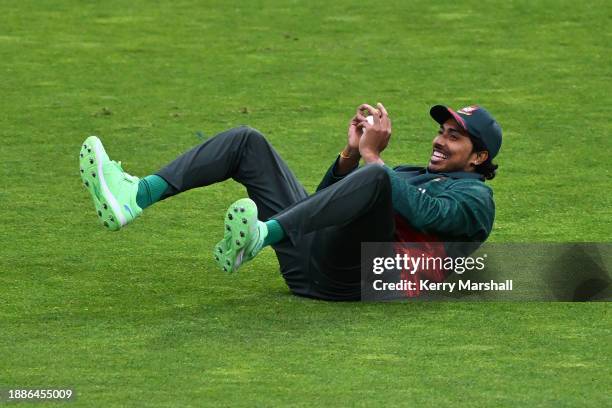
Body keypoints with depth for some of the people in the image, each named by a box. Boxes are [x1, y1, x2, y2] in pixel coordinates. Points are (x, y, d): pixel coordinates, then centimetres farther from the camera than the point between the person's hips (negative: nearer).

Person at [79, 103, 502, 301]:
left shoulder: (475, 197, 11)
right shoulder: (409, 173, 36)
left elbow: (423, 213, -12)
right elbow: (327, 204, 28)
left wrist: (372, 155, -5)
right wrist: (352, 152, 12)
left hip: (353, 275, -8)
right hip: (306, 259, 8)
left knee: (377, 178, -36)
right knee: (246, 141, 5)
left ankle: (260, 236, -54)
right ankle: (132, 199, -18)